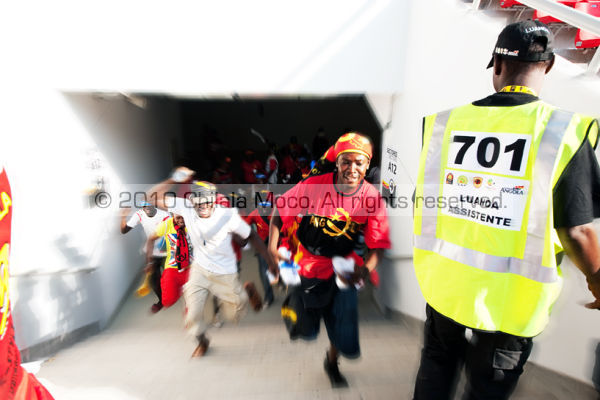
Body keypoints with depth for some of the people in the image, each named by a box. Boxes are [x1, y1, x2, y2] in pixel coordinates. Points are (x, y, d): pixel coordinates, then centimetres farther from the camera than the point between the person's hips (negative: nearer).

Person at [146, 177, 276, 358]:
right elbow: (154, 197, -15)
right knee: (192, 314, 8)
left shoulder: (228, 215, -25)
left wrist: (271, 261, -14)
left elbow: (252, 236, -15)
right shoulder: (186, 207, -18)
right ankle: (202, 341, 42)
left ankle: (247, 290, 44)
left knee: (233, 315, 14)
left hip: (225, 273, -2)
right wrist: (173, 180, -27)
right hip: (199, 269, 3)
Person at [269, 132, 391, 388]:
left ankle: (332, 363, 48)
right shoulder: (314, 185, -21)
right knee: (306, 329, 13)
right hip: (307, 261, -1)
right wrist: (273, 245, -16)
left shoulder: (372, 197, -16)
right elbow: (280, 209, -9)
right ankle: (292, 303, 51)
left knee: (342, 324, 11)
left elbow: (378, 242, -12)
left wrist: (367, 268, -30)